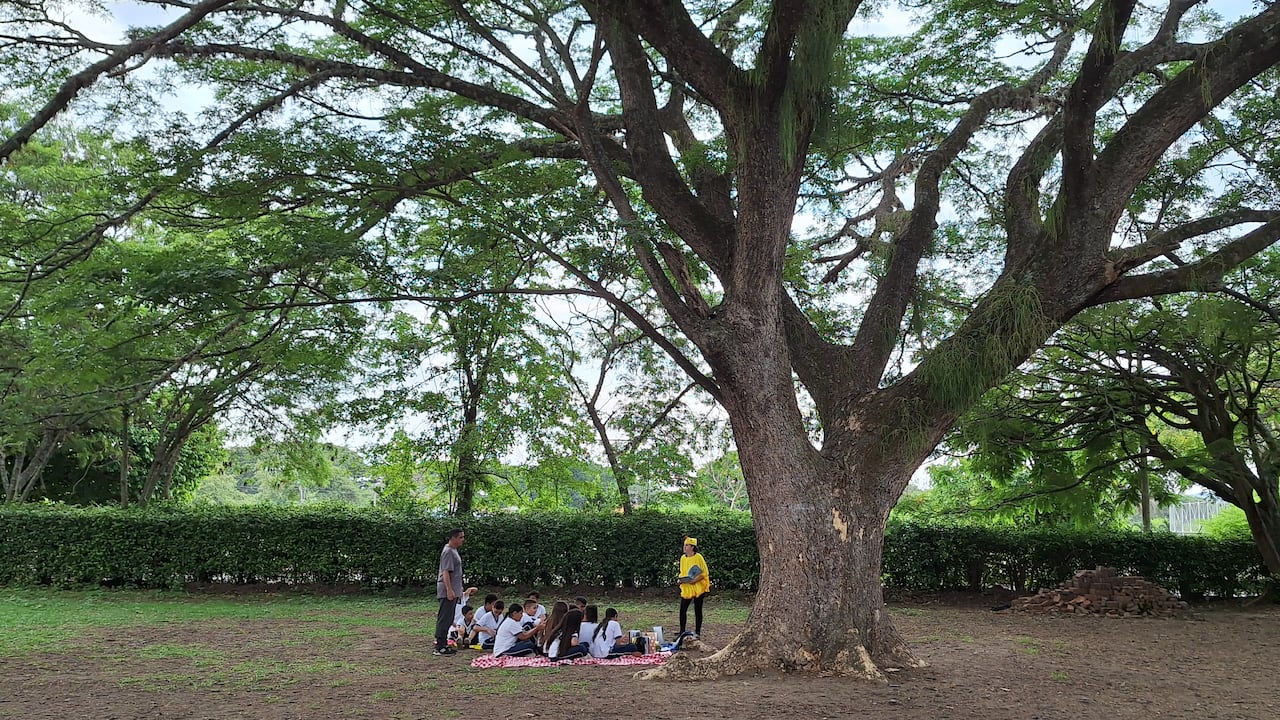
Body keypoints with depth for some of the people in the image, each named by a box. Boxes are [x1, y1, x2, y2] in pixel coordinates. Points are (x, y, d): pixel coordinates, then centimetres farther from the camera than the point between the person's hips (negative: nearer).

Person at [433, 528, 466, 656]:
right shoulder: (448, 552, -15)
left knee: (448, 619, 13)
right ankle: (439, 647, -6)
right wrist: (449, 590, -26)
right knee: (444, 619, -8)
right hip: (447, 591, -10)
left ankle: (443, 644, 19)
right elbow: (446, 572, -22)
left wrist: (458, 591, 26)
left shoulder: (453, 551, 17)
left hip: (453, 591, 10)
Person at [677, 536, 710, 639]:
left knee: (698, 611, 5)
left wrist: (694, 580, -20)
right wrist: (680, 580, 0)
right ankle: (682, 632, 10)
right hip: (686, 589, 5)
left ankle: (697, 633, 13)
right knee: (682, 610, 0)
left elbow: (704, 573, -10)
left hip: (697, 588, -5)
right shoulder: (683, 558, 7)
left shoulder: (698, 557, -10)